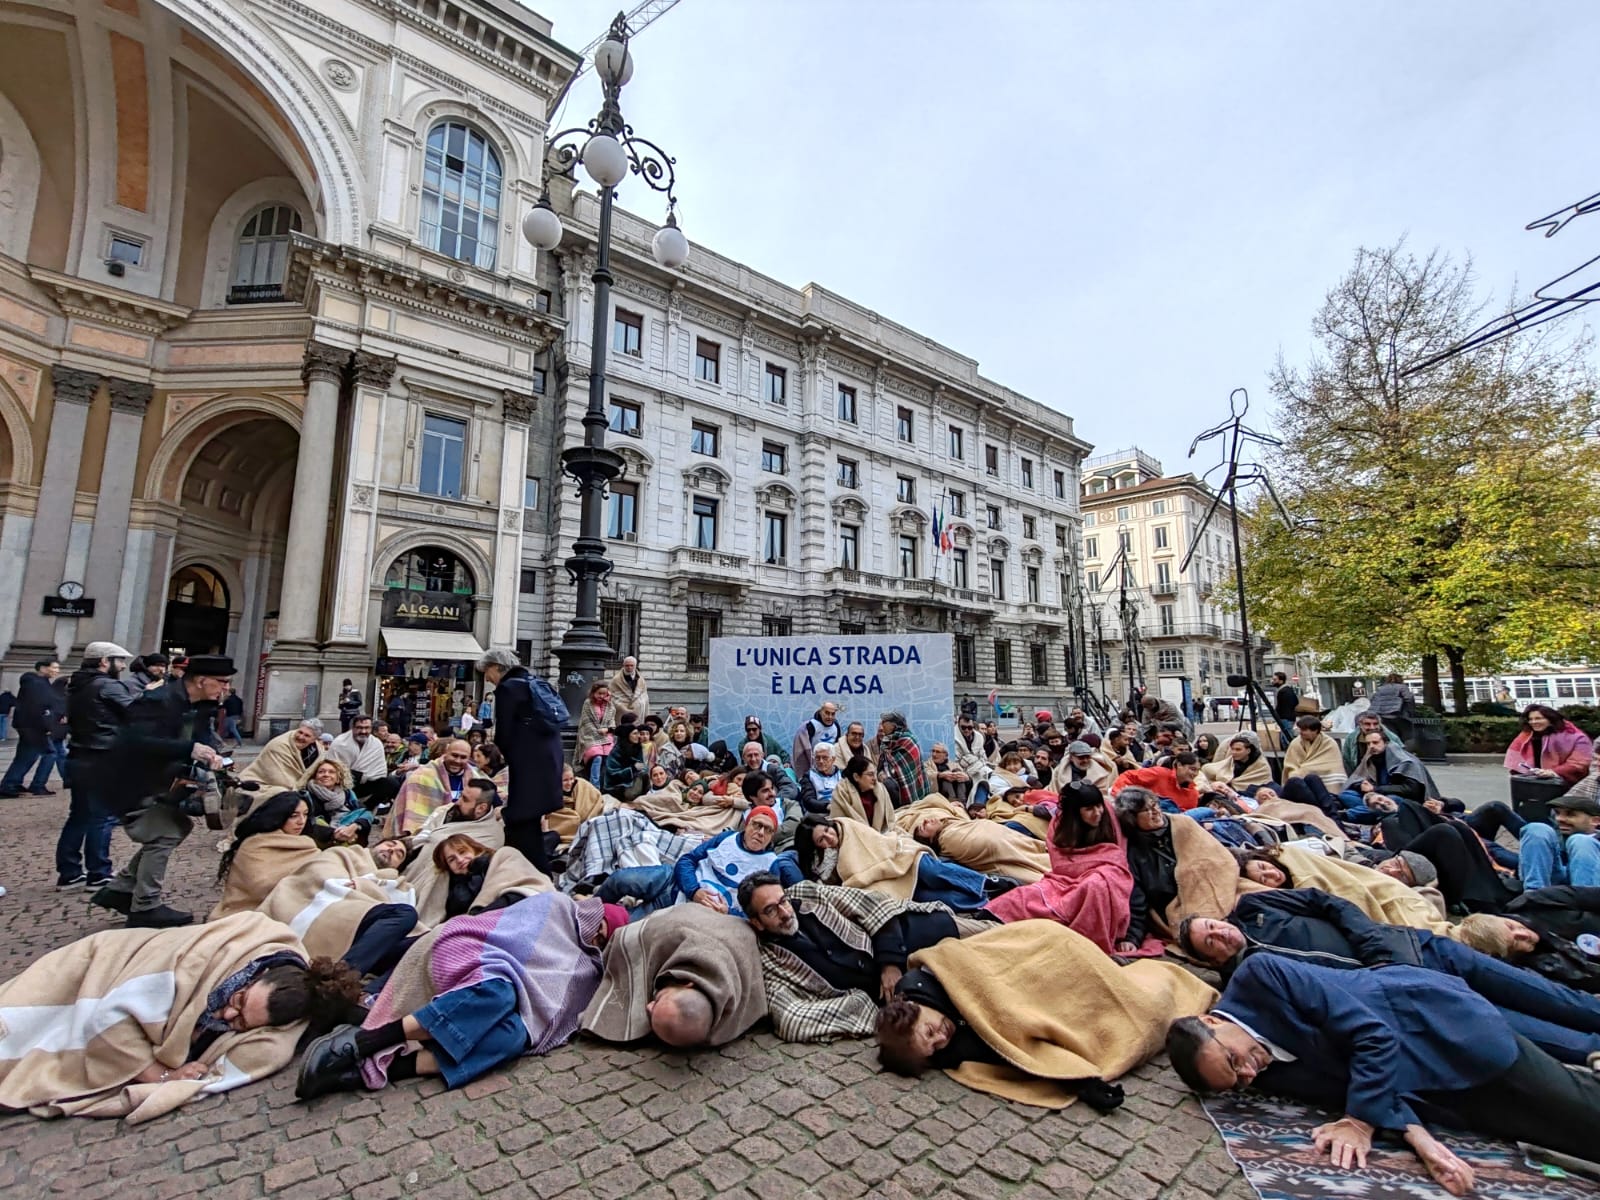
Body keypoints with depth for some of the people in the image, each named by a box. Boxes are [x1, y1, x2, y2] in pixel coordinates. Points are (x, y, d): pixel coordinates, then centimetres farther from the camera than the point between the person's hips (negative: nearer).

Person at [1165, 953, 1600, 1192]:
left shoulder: (1258, 976, -29)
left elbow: (1373, 1035, -27)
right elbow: (1356, 1086, -11)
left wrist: (1360, 1121, -24)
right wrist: (1417, 1136, -28)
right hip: (1429, 1084, 4)